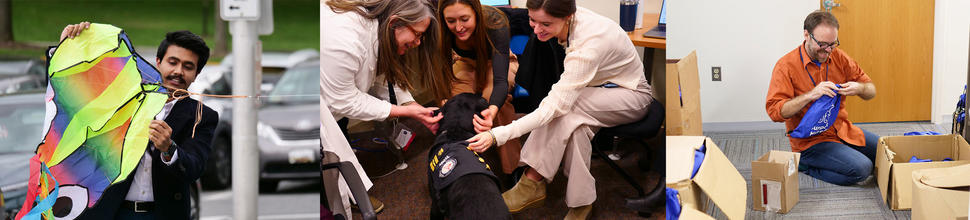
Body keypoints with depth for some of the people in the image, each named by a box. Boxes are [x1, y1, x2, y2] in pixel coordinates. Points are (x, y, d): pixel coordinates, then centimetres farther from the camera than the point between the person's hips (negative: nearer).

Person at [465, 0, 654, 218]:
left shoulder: (588, 45, -37)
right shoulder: (570, 22, -14)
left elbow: (556, 106, -38)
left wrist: (497, 136, -43)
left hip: (632, 96, -7)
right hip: (600, 86, 7)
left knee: (565, 108, -31)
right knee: (571, 118, -25)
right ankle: (581, 200, -20)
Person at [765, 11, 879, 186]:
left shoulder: (838, 56, 2)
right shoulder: (786, 66, -14)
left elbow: (871, 91, 8)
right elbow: (774, 111, -20)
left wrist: (859, 88, -17)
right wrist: (810, 95, -30)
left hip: (843, 130, 7)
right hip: (810, 140, -7)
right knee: (861, 169, -25)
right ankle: (805, 164, -4)